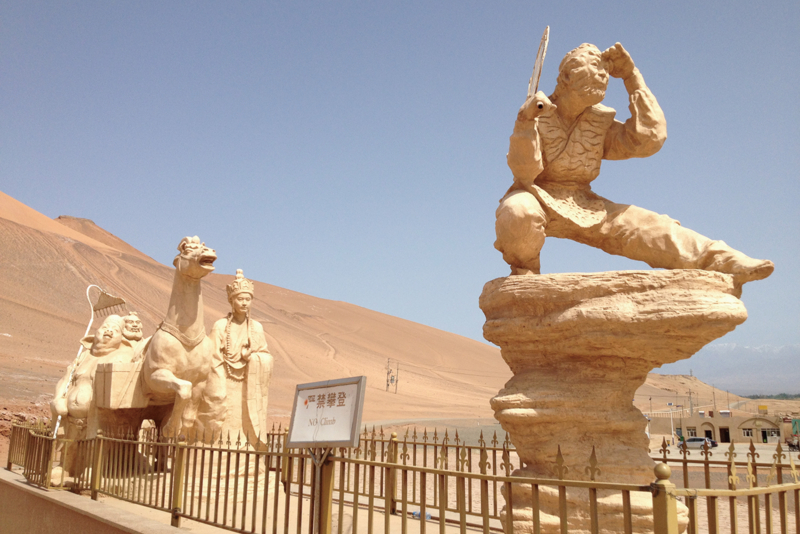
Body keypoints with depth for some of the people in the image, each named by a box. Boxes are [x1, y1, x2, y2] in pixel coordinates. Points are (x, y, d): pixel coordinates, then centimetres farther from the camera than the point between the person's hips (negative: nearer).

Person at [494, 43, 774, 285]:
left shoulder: (600, 122, 7)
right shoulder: (537, 114, -6)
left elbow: (649, 139, -7)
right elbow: (523, 172, -16)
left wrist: (632, 77, -6)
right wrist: (525, 123, -33)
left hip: (582, 206, 4)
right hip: (539, 199, -4)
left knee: (645, 225, -15)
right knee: (518, 212, -42)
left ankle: (724, 262, -17)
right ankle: (523, 271, -15)